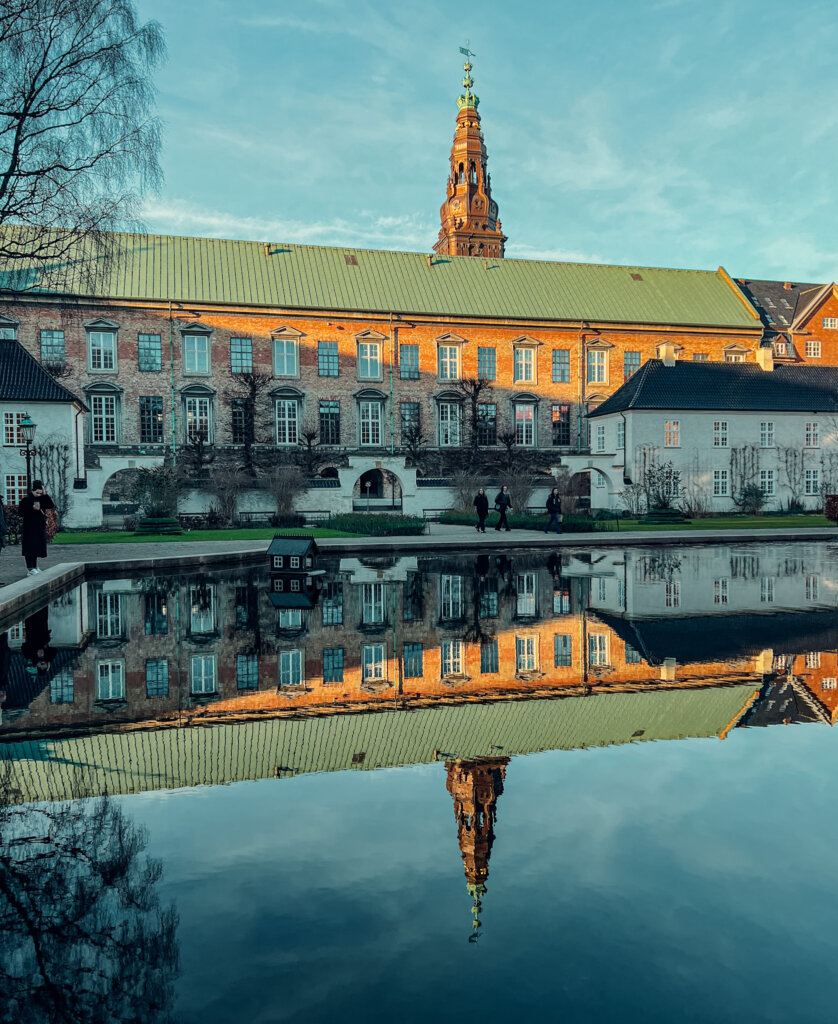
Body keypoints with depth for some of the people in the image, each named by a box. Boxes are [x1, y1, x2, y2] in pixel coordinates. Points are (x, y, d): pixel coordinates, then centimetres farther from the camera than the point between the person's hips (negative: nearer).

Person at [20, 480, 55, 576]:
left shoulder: (42, 499, 9)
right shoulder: (25, 500, -5)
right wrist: (33, 508, -22)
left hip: (40, 528, 5)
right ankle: (30, 568, -7)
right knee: (30, 549, -6)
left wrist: (45, 494, -12)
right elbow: (22, 513, -11)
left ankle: (35, 567, 23)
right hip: (29, 528, -5)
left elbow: (52, 505, -5)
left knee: (36, 548, 12)